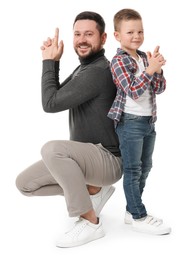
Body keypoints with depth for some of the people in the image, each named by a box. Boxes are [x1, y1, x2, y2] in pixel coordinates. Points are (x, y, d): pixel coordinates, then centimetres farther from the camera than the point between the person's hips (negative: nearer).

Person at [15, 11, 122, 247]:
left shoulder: (98, 71, -21)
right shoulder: (83, 69, 11)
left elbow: (51, 103, -22)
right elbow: (56, 97, 11)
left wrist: (49, 62, -10)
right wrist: (53, 62, 1)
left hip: (108, 159, -9)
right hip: (86, 159, 9)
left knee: (52, 149, -37)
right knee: (24, 183, 1)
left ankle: (90, 223, -20)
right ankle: (94, 189, 12)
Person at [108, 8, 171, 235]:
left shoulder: (144, 57, 10)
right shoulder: (119, 61, -11)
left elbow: (160, 88, 5)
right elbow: (134, 91, -21)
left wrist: (157, 67, -10)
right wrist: (150, 69, -26)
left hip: (149, 120, 8)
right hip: (130, 121, -8)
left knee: (144, 167, 15)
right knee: (133, 170, 0)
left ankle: (132, 210, 29)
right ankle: (139, 217, 10)